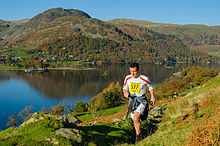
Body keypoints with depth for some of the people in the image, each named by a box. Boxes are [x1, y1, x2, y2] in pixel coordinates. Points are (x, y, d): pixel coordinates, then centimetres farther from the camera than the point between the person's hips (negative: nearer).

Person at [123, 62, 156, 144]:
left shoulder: (144, 79, -14)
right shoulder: (127, 78, -5)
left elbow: (150, 87, 6)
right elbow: (125, 88, 11)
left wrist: (152, 97, -4)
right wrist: (125, 92, -11)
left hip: (141, 100, -4)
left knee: (136, 118, -24)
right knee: (135, 121, 11)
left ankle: (138, 136, -5)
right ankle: (139, 137, 31)